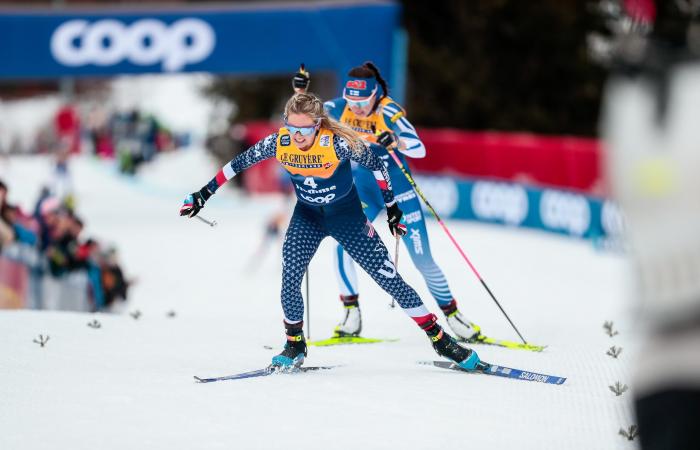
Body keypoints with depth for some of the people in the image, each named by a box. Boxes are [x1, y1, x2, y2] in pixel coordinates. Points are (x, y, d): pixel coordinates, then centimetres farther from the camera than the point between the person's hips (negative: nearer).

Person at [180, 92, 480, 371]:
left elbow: (375, 165, -13)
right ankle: (295, 346, 6)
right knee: (289, 278, -16)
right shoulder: (279, 143, -20)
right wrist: (204, 193, -4)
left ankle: (440, 339, 4)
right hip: (307, 216, 3)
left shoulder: (338, 142, -29)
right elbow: (238, 163, -5)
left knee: (388, 277, -4)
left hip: (347, 215, -3)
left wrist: (391, 207, -4)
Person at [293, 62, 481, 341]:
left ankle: (452, 314, 12)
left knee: (422, 258, -4)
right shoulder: (340, 109, -11)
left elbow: (419, 149, -29)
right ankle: (352, 313, -4)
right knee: (343, 245, -19)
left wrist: (394, 142, -48)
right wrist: (300, 91, -20)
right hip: (362, 193, 3)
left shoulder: (389, 111, -22)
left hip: (398, 192, -3)